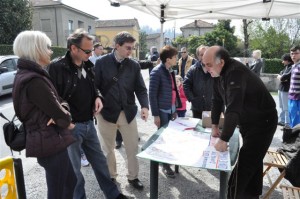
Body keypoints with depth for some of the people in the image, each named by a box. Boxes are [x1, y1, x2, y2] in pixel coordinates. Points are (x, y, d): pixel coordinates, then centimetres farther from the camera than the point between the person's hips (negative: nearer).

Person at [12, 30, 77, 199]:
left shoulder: (27, 74, 10)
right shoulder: (34, 80, -23)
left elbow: (55, 101, 8)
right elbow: (59, 114, -20)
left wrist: (63, 110, -13)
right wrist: (66, 120, 2)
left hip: (48, 140, 10)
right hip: (50, 143, -10)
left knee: (71, 181, 23)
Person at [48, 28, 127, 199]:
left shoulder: (88, 65, 4)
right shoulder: (57, 67, -16)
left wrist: (97, 97, -2)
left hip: (89, 123, 7)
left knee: (100, 160, 20)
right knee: (74, 168, 11)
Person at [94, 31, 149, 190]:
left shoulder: (134, 65, 1)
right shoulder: (102, 63, -6)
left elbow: (141, 89, 0)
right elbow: (95, 86, -4)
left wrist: (144, 106, -14)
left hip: (128, 112, 2)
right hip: (107, 112, -1)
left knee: (133, 147, 10)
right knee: (108, 148, 15)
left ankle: (133, 176, 32)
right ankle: (110, 177, 37)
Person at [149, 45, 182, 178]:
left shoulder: (170, 71, 9)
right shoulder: (157, 72, -15)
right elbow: (152, 94, -15)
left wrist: (175, 109, 15)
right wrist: (155, 114, -16)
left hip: (171, 109, 7)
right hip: (162, 111, -7)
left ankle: (168, 160, 31)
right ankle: (165, 165, 18)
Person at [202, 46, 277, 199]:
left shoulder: (235, 72, -30)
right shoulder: (219, 72, -2)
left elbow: (233, 108, -36)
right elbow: (217, 100, 6)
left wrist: (223, 140, -32)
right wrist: (215, 126, 7)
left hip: (262, 122, -9)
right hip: (246, 122, 9)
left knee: (244, 166, -11)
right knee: (252, 161, 20)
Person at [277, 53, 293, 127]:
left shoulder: (291, 68, -15)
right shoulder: (286, 67, 15)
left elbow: (285, 77, -23)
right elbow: (279, 75, 15)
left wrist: (281, 77, -2)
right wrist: (281, 77, -8)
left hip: (286, 90, -10)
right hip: (281, 89, 10)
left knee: (286, 108, -7)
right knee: (282, 107, 19)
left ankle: (288, 124, -3)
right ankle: (281, 120, 31)